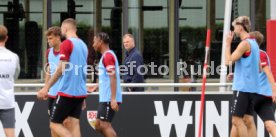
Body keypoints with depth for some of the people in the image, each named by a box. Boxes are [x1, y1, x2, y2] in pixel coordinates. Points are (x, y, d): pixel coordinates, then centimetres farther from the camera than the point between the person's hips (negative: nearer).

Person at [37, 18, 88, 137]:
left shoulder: (67, 43, -10)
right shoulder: (83, 45, 12)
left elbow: (60, 70, -16)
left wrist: (46, 87, -13)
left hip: (67, 92, -7)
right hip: (80, 92, 7)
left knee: (54, 124, 0)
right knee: (74, 124, 5)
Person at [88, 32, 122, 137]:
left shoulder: (108, 56, -12)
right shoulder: (106, 56, 18)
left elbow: (113, 78, -20)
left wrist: (113, 99, -25)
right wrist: (95, 88, 36)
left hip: (109, 99, -10)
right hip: (105, 98, 10)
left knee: (105, 125, -10)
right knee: (98, 125, 10)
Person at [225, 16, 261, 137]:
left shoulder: (245, 43, -13)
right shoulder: (254, 43, 17)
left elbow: (229, 61, -17)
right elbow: (259, 68, 21)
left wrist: (228, 43, -7)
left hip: (242, 87, -9)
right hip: (252, 87, 9)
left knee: (237, 120, -9)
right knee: (236, 120, 12)